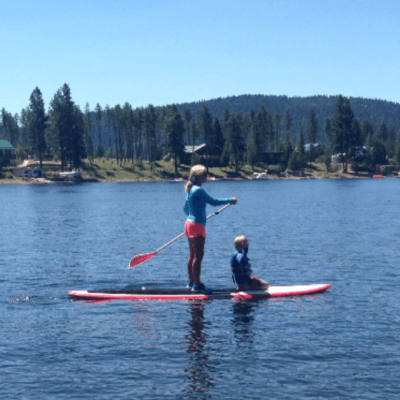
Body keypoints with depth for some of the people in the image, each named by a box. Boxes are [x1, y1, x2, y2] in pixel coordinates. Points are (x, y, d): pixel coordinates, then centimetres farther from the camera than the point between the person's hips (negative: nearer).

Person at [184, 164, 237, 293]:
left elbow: (185, 208, 20)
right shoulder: (198, 190, -18)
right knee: (198, 256, -5)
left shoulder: (190, 190, 11)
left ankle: (191, 282, 22)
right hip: (197, 226, -10)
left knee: (192, 255, 15)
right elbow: (214, 202, -17)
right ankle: (197, 284, -1)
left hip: (189, 223, 10)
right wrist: (230, 200, -6)